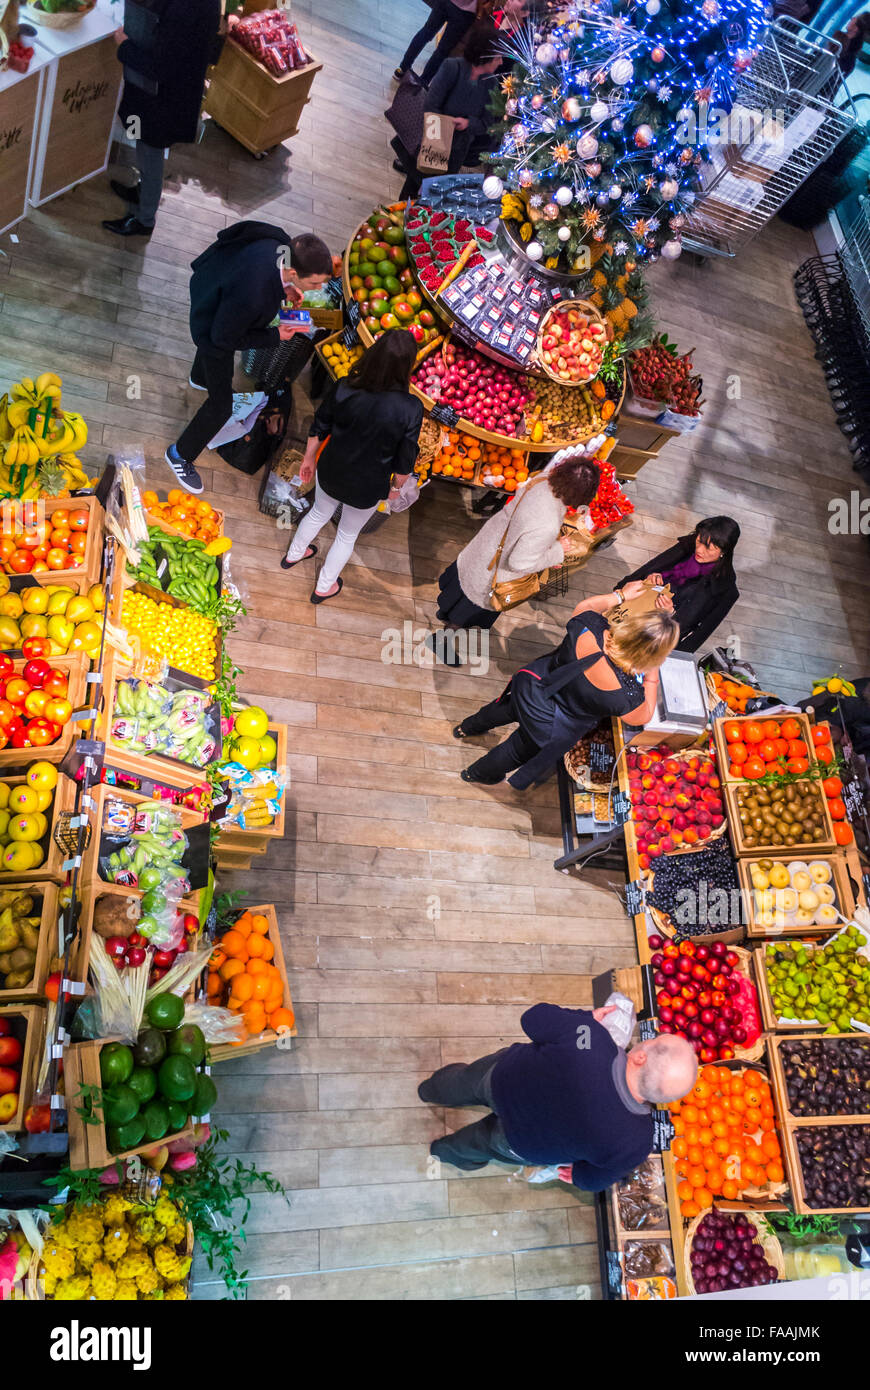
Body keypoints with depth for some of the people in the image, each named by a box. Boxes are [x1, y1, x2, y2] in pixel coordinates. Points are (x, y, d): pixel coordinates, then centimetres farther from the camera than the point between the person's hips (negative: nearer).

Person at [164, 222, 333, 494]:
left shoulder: (281, 244, -27)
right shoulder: (251, 297, -49)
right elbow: (223, 338, -29)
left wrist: (283, 288, -12)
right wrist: (275, 336, -23)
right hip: (213, 332, -8)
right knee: (221, 405, 4)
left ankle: (199, 378, 75)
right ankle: (180, 454, 27)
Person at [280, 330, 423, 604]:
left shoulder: (343, 389, -23)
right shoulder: (410, 409, -30)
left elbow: (318, 429, -7)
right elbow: (405, 460, -18)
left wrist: (309, 458, 12)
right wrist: (396, 486, 3)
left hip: (330, 472, 3)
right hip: (366, 489, -2)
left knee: (319, 513, 34)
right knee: (348, 535, 26)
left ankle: (293, 555, 61)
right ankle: (324, 587, 47)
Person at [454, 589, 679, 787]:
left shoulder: (587, 625, -30)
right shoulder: (624, 693, -37)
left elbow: (583, 606, -3)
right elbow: (642, 717, -12)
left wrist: (621, 595, 7)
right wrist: (652, 681, -3)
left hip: (530, 686, 4)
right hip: (552, 729, -3)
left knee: (505, 709, 37)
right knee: (522, 750, 29)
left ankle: (467, 728, 68)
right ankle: (477, 774, 57)